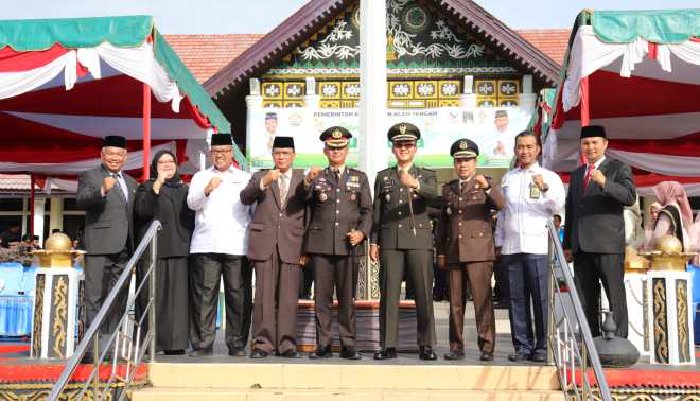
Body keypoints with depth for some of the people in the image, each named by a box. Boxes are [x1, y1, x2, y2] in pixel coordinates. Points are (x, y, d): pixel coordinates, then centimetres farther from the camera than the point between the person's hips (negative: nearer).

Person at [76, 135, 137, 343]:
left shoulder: (131, 182, 21)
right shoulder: (90, 176, 4)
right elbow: (81, 200, -14)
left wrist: (136, 246, 14)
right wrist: (102, 190, -32)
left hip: (124, 248, 6)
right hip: (99, 247, -6)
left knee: (119, 297, 9)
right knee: (95, 296, -6)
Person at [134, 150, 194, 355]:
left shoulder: (184, 190, 20)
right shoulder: (147, 187, 9)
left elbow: (191, 218, 20)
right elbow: (142, 211, -10)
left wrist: (190, 244, 9)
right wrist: (157, 184, -15)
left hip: (179, 251, 3)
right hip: (153, 251, -3)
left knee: (177, 297, -2)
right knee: (153, 297, -6)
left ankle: (175, 343, -1)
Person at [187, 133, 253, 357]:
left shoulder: (245, 178, 16)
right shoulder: (201, 177, 16)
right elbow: (192, 203, 0)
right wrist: (207, 190, -19)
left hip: (237, 246, 0)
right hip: (205, 246, 0)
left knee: (238, 296, -2)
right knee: (204, 294, -3)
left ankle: (237, 344, 5)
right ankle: (202, 343, 1)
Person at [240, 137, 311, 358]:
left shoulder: (303, 179, 13)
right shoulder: (259, 177, 15)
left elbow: (310, 213, 8)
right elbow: (245, 198, -3)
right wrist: (264, 182, -19)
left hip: (292, 245, 0)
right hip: (265, 244, 0)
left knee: (288, 297, -2)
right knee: (264, 295, -1)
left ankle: (286, 343, 5)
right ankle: (263, 342, 5)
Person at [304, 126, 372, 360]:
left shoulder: (359, 178, 16)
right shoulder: (316, 177, 13)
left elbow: (367, 210, 12)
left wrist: (362, 232, -5)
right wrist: (308, 182, -21)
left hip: (348, 244, 0)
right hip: (321, 244, 0)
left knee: (347, 297, 1)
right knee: (322, 297, 0)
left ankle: (348, 344, 8)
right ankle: (323, 344, 6)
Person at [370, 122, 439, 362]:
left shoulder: (427, 176, 11)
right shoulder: (383, 177, 17)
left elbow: (433, 197, -12)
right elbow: (376, 212, 14)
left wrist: (415, 185, -31)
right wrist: (373, 242, 5)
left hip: (419, 240, -1)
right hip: (390, 241, 1)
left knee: (424, 294, -3)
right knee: (389, 294, -2)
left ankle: (426, 346, 4)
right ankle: (388, 346, 3)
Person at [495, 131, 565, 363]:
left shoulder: (549, 177, 6)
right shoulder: (507, 179, 19)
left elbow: (557, 205, -9)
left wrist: (545, 189, -27)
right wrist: (498, 242, 15)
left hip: (538, 247, -4)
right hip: (511, 248, 4)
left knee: (541, 298, -6)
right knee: (516, 299, 3)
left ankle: (543, 347, 1)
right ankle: (522, 346, 8)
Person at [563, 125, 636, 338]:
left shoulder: (619, 168, 4)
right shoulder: (576, 175, 21)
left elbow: (630, 197, -13)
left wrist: (604, 182, -27)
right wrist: (567, 244, 16)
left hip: (608, 245, -6)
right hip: (581, 246, 6)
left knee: (616, 295, -4)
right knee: (586, 300, 7)